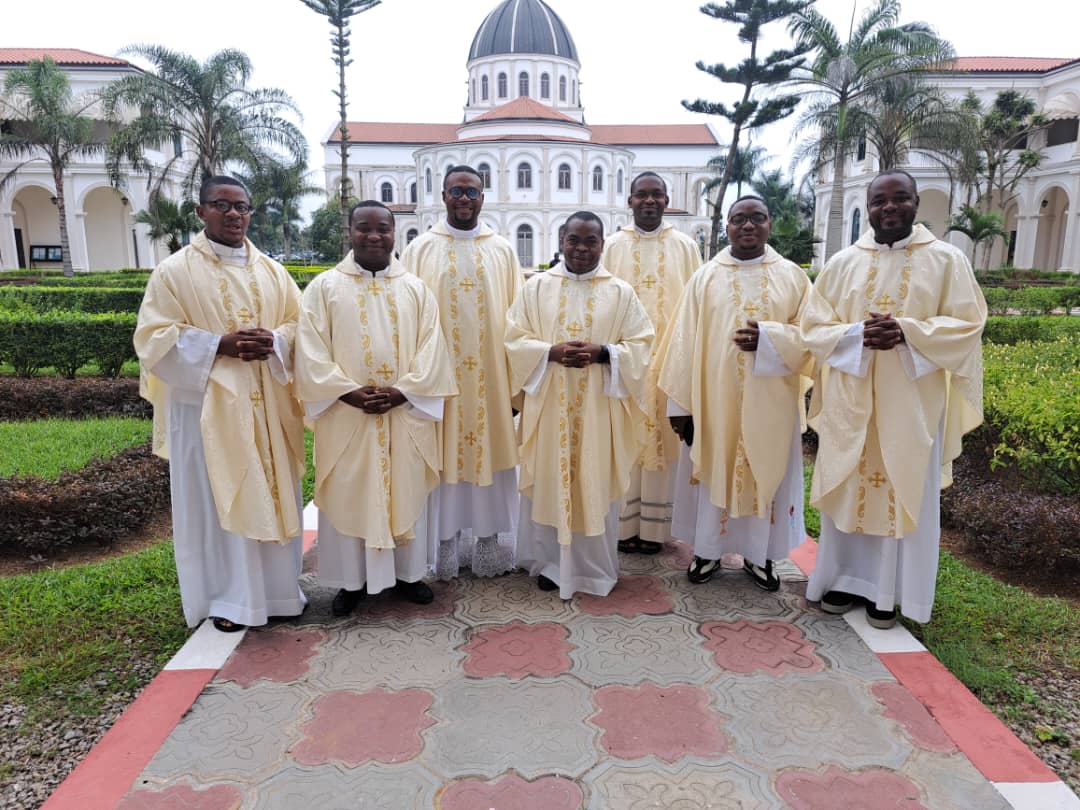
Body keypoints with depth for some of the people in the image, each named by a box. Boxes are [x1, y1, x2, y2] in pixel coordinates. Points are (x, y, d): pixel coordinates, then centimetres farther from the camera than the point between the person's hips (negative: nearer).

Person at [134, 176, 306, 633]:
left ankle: (277, 588, 24)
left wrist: (273, 342, -12)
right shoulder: (175, 271, -1)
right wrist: (221, 345, -19)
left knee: (273, 497, 9)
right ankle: (227, 597, 18)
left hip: (268, 406, 4)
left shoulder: (272, 271, 10)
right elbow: (154, 338, -6)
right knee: (217, 500, 4)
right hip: (208, 406, -3)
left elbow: (299, 324, 11)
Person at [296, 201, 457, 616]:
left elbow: (431, 348, -1)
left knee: (406, 492, 10)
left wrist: (402, 391, -14)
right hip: (345, 414, -1)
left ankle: (408, 572, 25)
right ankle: (351, 580, 21)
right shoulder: (324, 286, 2)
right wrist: (350, 392, -16)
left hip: (406, 414, 1)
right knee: (347, 497, 6)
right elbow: (311, 352, -5)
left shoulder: (416, 289, 6)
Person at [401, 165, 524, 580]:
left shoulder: (502, 250, 6)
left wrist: (516, 380, 0)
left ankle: (490, 549, 21)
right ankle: (444, 550, 19)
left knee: (489, 454, 7)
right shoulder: (420, 249, 3)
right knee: (443, 458, 5)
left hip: (490, 378, 1)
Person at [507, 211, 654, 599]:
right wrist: (551, 352, -16)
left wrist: (602, 353, -17)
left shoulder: (621, 292, 3)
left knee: (596, 484, 7)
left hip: (598, 409, 0)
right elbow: (515, 339, 1)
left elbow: (641, 345, 0)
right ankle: (550, 562, 23)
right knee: (549, 481, 7)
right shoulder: (536, 287, 4)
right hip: (549, 406, 1)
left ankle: (596, 567, 23)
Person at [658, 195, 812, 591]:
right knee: (712, 472, 8)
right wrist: (680, 404, -6)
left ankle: (759, 554, 26)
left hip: (771, 403, 1)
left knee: (766, 473, 9)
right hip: (713, 399, 0)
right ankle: (707, 549, 24)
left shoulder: (792, 277, 3)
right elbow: (685, 343, -2)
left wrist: (768, 338, -19)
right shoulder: (704, 278, 1)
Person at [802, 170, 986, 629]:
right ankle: (844, 577, 21)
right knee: (848, 487, 7)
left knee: (904, 489, 5)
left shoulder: (947, 260, 1)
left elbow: (967, 326, -4)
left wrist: (907, 332, -20)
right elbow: (813, 326, 3)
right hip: (849, 400, 2)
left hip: (912, 402, -1)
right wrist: (857, 334, -17)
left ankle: (888, 591, 17)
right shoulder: (842, 263, 6)